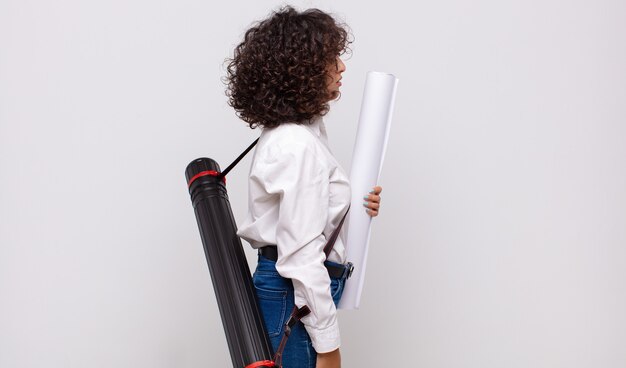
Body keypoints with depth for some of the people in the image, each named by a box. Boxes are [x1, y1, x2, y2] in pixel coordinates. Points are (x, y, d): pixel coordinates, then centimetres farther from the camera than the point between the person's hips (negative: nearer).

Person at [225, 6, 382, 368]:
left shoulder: (296, 131, 8)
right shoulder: (299, 145, -21)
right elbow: (302, 255, -23)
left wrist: (356, 207, 4)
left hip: (281, 287, 10)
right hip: (294, 298, -10)